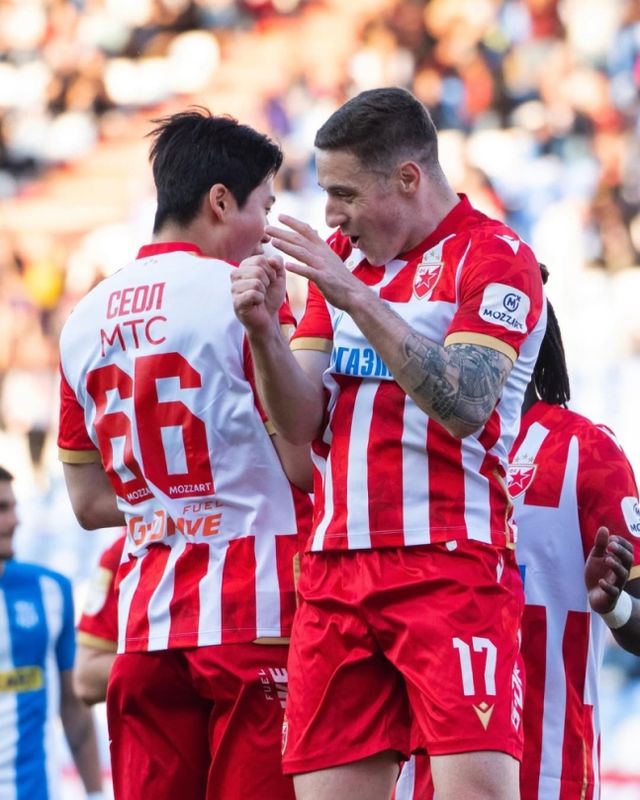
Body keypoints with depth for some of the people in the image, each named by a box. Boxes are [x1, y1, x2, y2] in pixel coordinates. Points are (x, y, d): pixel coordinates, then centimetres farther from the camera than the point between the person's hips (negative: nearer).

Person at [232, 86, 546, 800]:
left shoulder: (493, 257, -2)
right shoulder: (340, 259, 18)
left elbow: (464, 407, -17)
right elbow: (300, 426, 11)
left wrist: (357, 298, -20)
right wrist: (263, 330, -7)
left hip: (451, 571, -6)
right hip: (336, 572, 6)